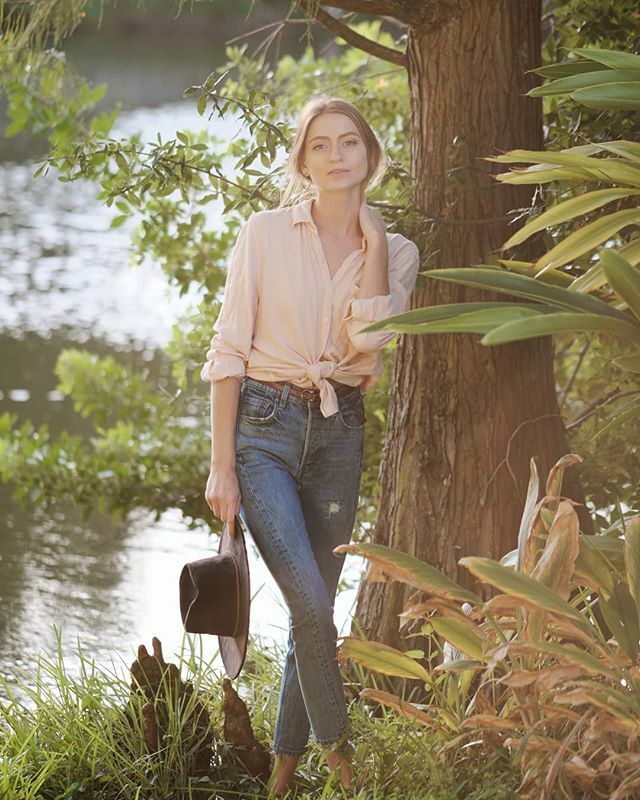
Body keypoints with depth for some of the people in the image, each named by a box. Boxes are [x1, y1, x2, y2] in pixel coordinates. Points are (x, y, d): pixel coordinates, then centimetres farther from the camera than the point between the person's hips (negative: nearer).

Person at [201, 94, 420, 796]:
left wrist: (373, 240, -11)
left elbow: (368, 341, -13)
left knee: (313, 609, 7)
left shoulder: (395, 252, 6)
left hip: (339, 433, 3)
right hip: (263, 426, -3)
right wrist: (221, 465, -9)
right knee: (311, 602, -16)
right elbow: (228, 350, -4)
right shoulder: (266, 233, -2)